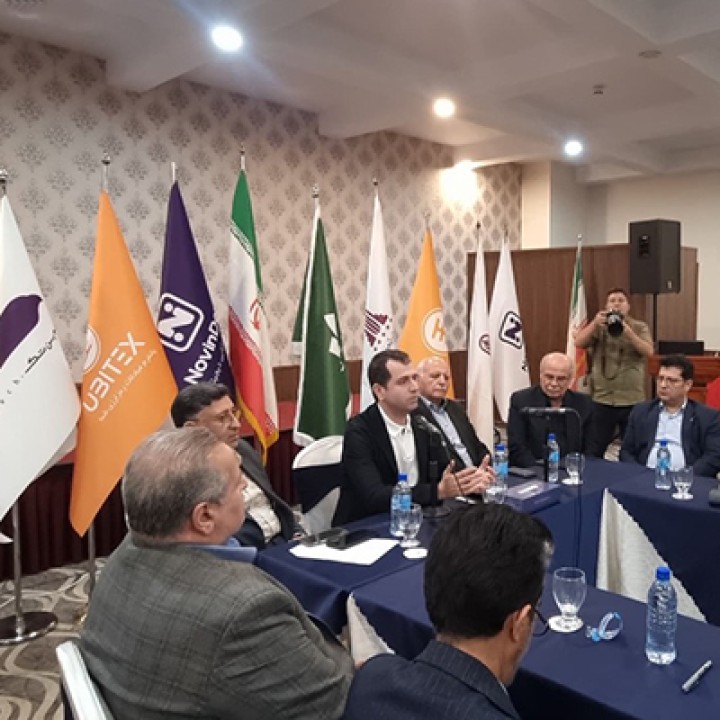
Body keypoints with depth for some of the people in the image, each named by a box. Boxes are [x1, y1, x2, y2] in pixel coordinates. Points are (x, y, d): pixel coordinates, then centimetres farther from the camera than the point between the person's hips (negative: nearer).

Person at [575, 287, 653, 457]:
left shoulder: (639, 327, 5)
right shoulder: (598, 327, 7)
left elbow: (648, 351, -11)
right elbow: (579, 343, -8)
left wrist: (628, 331, -24)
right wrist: (595, 323, -23)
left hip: (632, 400, 0)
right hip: (602, 399, 1)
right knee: (594, 451, 3)